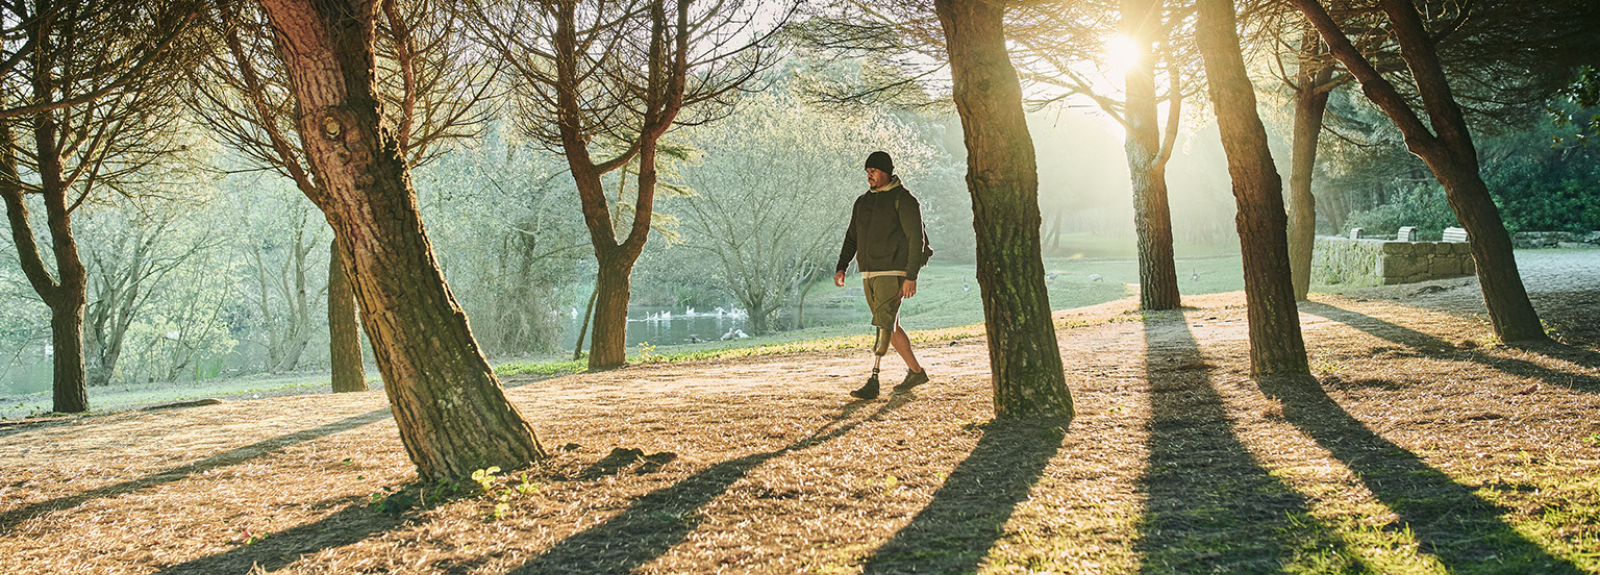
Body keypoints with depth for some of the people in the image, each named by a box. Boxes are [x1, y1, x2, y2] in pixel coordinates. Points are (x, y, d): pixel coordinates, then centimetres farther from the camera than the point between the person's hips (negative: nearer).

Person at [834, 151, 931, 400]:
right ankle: (916, 372, 24)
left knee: (884, 325, -13)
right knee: (890, 325, 12)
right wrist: (842, 267, 8)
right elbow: (852, 237, 21)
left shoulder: (903, 200, -5)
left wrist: (911, 277, -16)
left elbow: (916, 239, -10)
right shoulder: (863, 202, 16)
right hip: (868, 274, 8)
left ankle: (873, 382, -15)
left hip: (892, 272, -8)